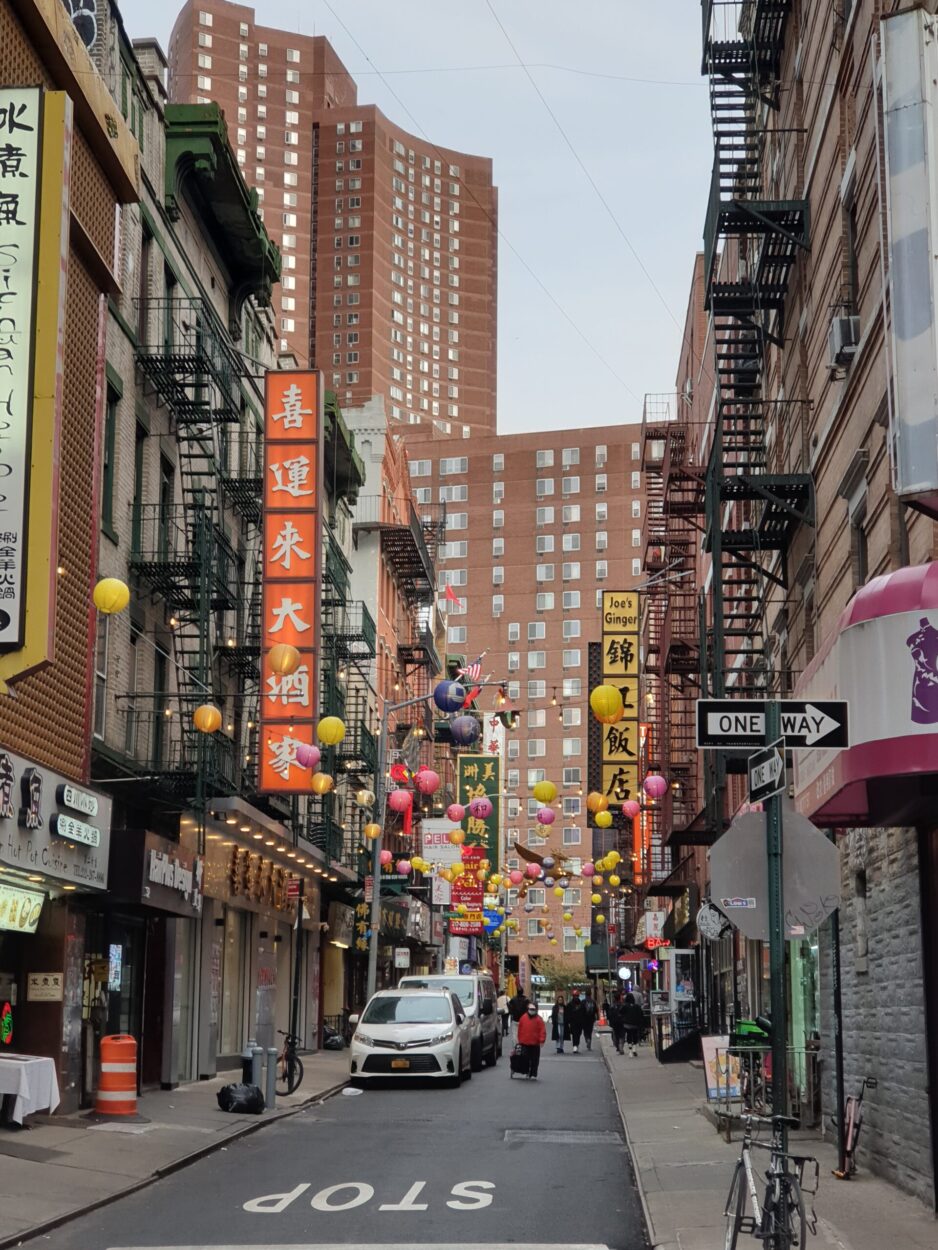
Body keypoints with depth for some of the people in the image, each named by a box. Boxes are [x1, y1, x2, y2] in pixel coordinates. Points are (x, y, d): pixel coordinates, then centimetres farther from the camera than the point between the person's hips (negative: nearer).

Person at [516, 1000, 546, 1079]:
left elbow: (542, 1030, -9)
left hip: (535, 1043, -3)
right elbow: (520, 1029, 9)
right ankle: (528, 1073, 18)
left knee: (534, 1060, 3)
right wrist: (520, 1040, 9)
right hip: (525, 1043, 3)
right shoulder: (523, 1017, 2)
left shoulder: (538, 1019, -7)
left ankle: (533, 1074, 8)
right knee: (526, 1059, 8)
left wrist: (542, 1040, -15)